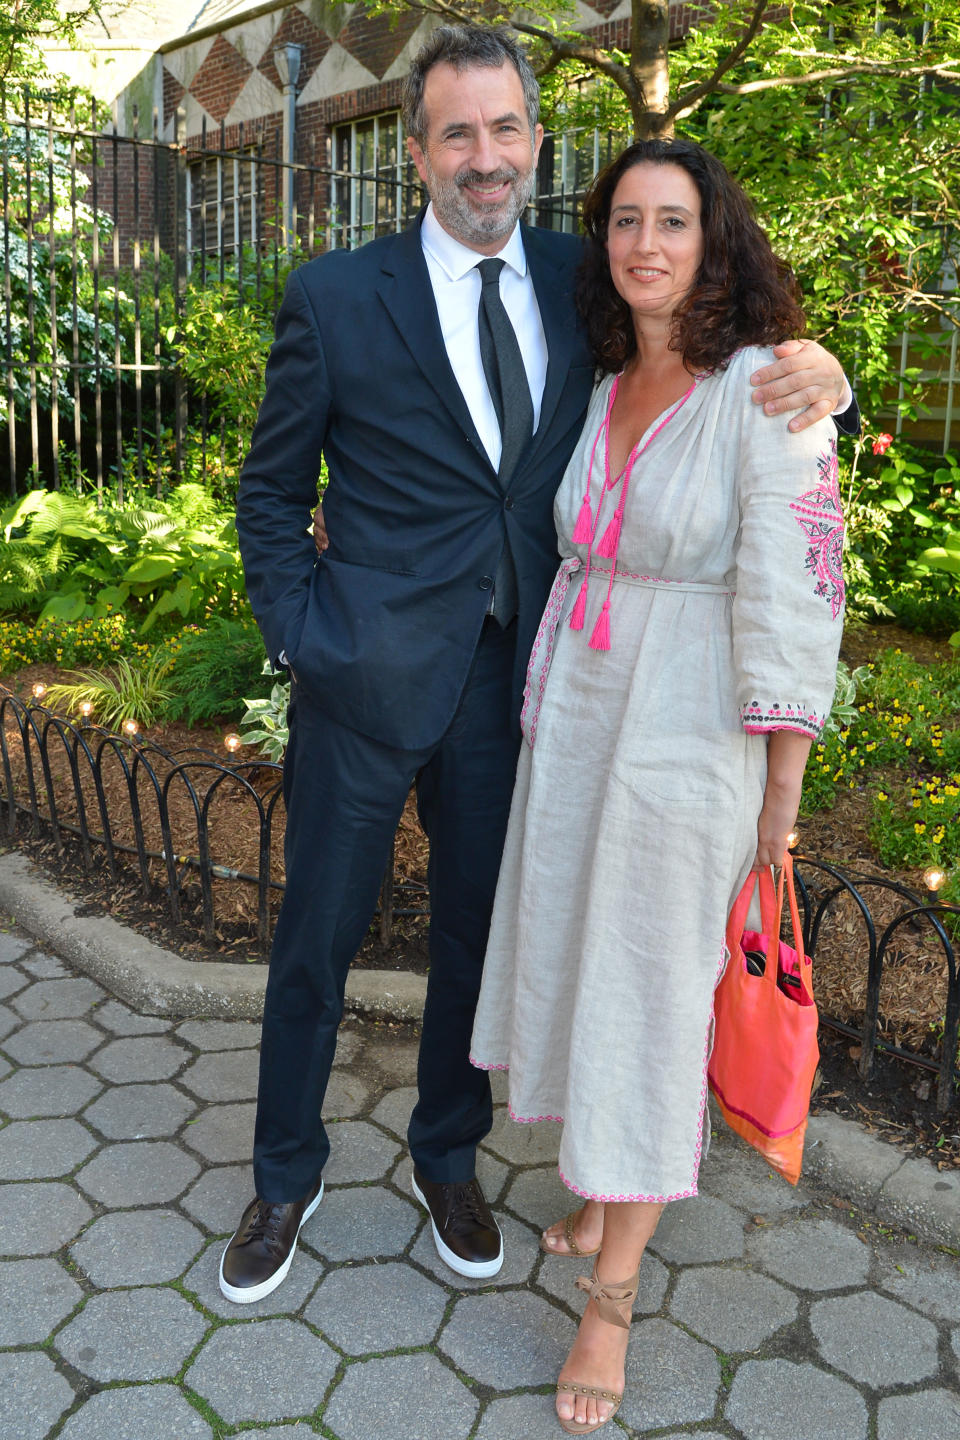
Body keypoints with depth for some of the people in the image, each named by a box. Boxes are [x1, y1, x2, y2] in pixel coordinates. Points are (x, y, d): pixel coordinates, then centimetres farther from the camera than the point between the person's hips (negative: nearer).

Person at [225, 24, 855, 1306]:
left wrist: (813, 372, -12)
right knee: (318, 937, 10)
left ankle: (448, 1160, 41)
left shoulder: (581, 280, 5)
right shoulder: (336, 299, -4)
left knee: (480, 931, 16)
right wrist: (302, 635, -8)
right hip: (369, 673, -2)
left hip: (512, 673, 3)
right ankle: (287, 1178, 35)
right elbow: (271, 489, 3)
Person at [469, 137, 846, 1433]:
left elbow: (790, 597, -14)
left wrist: (782, 796, -12)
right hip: (575, 721, 7)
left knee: (648, 999, 3)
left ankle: (611, 1293, 22)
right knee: (576, 963, 16)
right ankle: (605, 1202, 40)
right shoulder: (605, 391, 7)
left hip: (689, 740, -6)